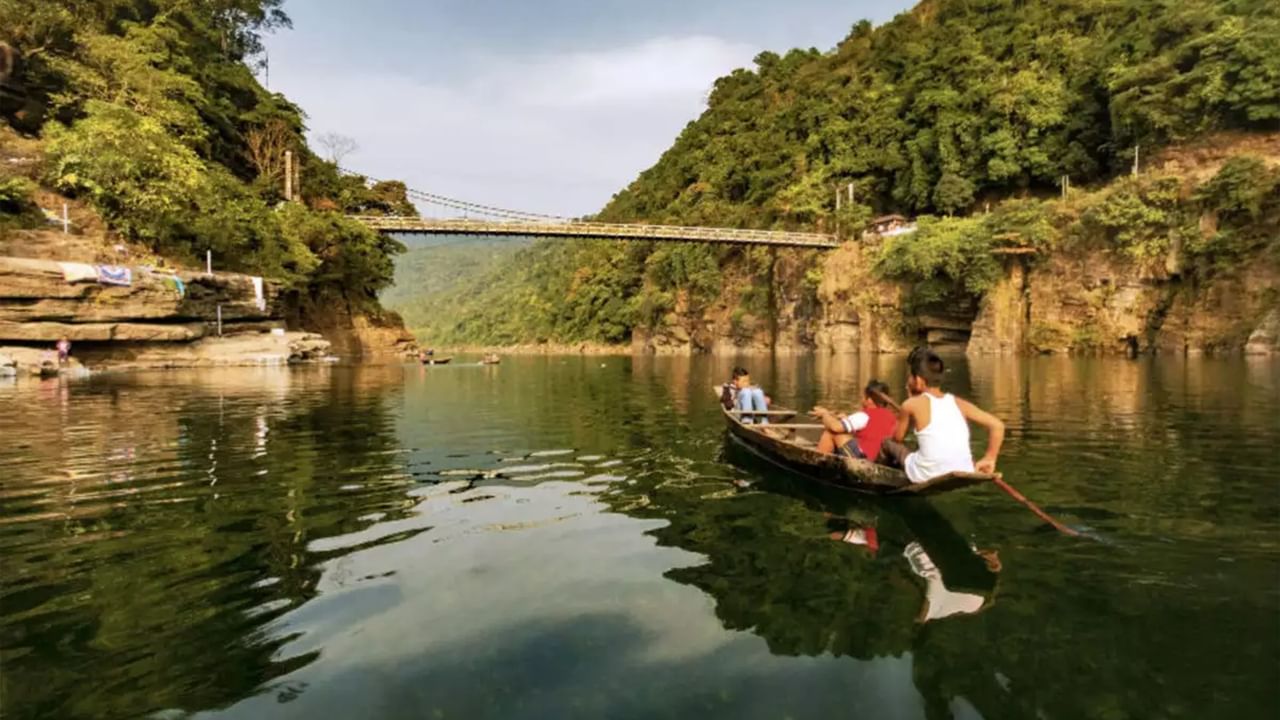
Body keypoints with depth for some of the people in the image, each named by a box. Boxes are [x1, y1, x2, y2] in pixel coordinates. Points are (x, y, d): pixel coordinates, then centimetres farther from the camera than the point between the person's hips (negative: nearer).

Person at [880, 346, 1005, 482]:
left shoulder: (912, 404, -2)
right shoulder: (958, 403, 7)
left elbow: (897, 438, 10)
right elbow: (997, 425, 4)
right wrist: (989, 459, 13)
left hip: (927, 477, -4)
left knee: (887, 443, 18)